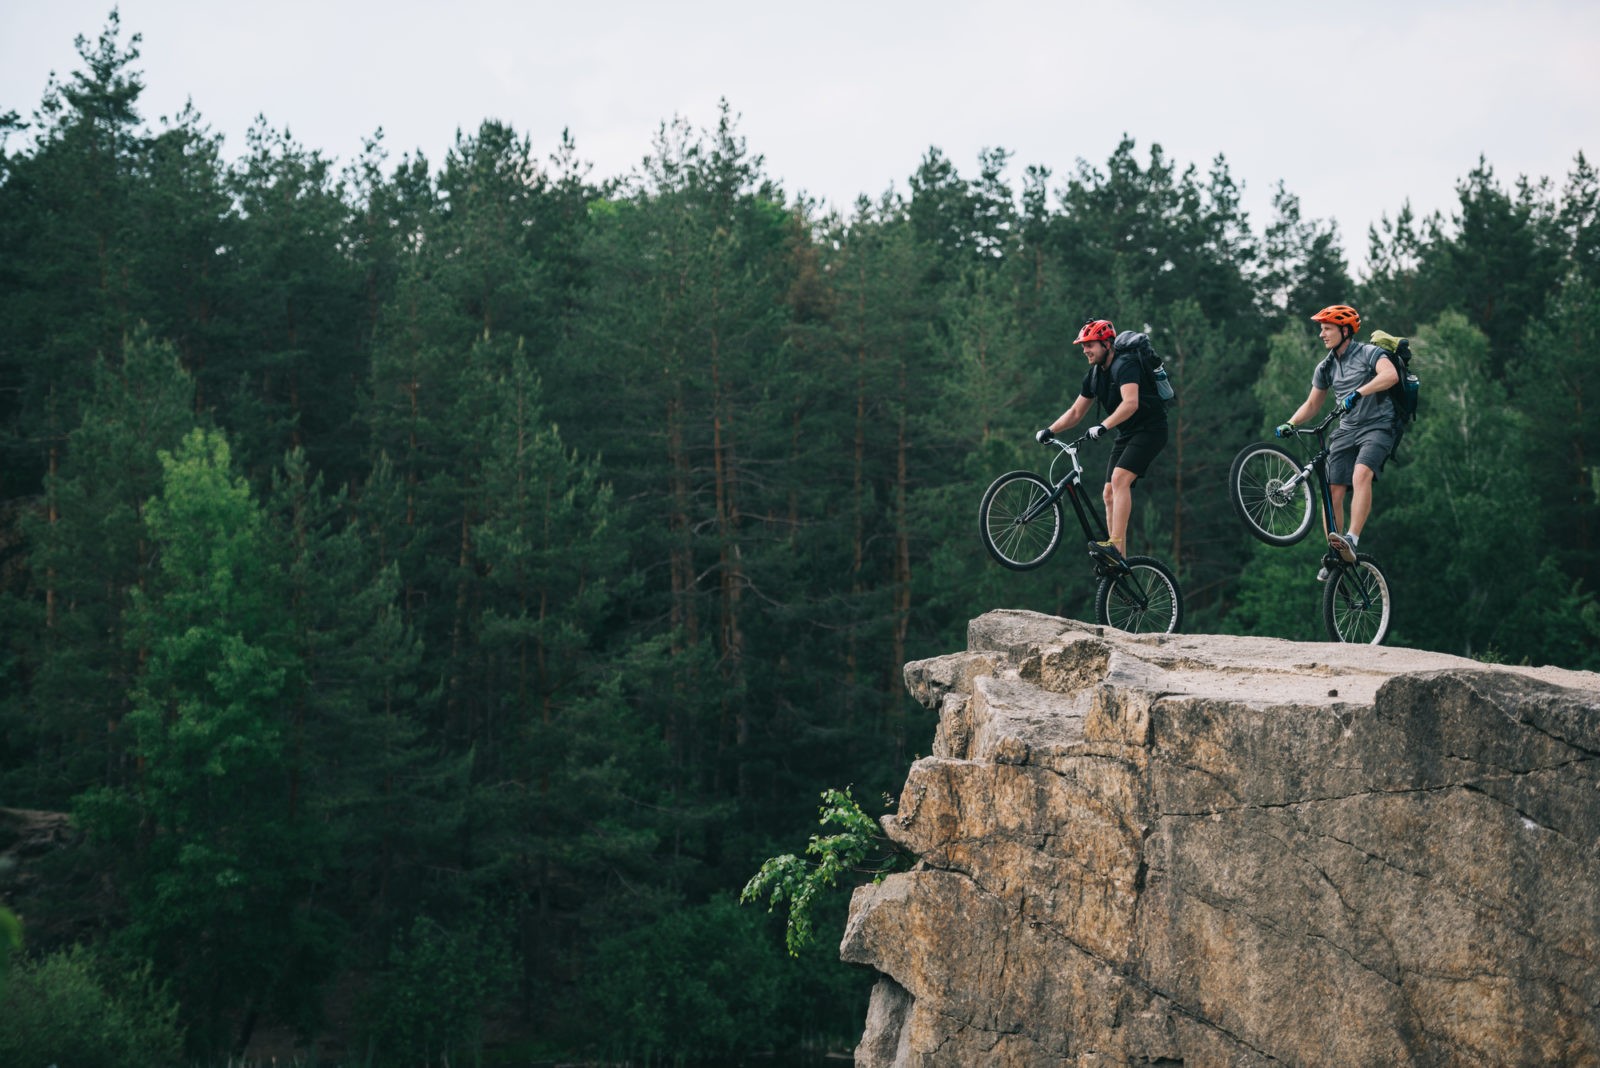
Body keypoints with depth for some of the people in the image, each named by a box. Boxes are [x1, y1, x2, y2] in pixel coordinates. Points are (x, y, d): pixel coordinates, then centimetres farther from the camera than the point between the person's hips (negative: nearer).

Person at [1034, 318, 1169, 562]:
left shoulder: (1125, 365, -20)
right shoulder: (1094, 375, 7)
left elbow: (1131, 403, -35)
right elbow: (1076, 412, 13)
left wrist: (1103, 426, -44)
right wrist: (1050, 430, -1)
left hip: (1149, 430, -9)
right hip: (1126, 434, 9)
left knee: (1119, 478, -27)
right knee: (1110, 494, 2)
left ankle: (1115, 544, -33)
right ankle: (1117, 561, 4)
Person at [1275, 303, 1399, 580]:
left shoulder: (1369, 353, -6)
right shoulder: (1325, 367, 13)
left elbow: (1391, 374, -27)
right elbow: (1312, 404, 20)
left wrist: (1357, 393, -39)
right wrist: (1289, 424, 1)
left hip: (1377, 425, -6)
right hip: (1346, 431, 6)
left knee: (1361, 475, -31)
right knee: (1333, 491, -6)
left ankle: (1351, 540, -39)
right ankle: (1334, 557, 2)